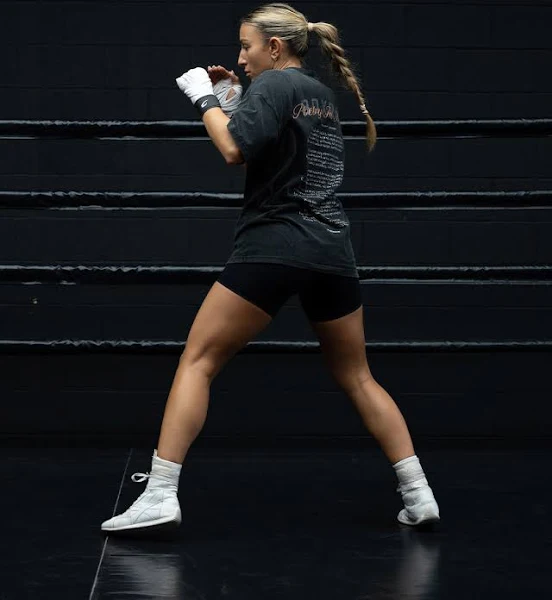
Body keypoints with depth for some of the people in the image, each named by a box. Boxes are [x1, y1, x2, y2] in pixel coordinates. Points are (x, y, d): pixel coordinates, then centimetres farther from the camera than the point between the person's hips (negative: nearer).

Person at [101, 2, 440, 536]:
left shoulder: (273, 84, -3)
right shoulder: (321, 94, 21)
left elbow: (234, 151, -17)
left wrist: (206, 99, -2)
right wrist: (234, 101, 22)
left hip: (273, 246, -7)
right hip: (333, 250, 7)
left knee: (197, 361, -2)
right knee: (357, 378, 16)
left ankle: (159, 496, -10)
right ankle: (419, 496, 11)